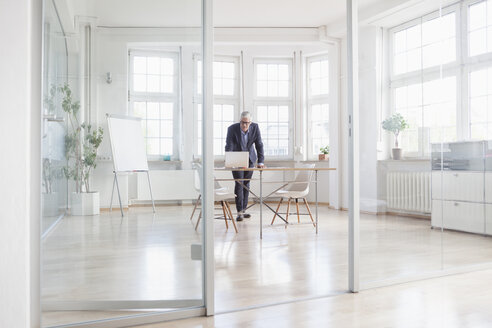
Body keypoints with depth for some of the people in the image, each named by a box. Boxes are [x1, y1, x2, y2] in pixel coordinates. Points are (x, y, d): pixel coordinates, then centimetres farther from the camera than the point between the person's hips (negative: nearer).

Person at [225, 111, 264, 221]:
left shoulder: (255, 127, -14)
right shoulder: (232, 128, -22)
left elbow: (259, 145, -10)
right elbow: (229, 147, -24)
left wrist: (260, 162, -16)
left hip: (249, 158, 3)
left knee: (246, 184, 7)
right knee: (239, 184, -11)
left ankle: (244, 210, 16)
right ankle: (239, 212, -9)